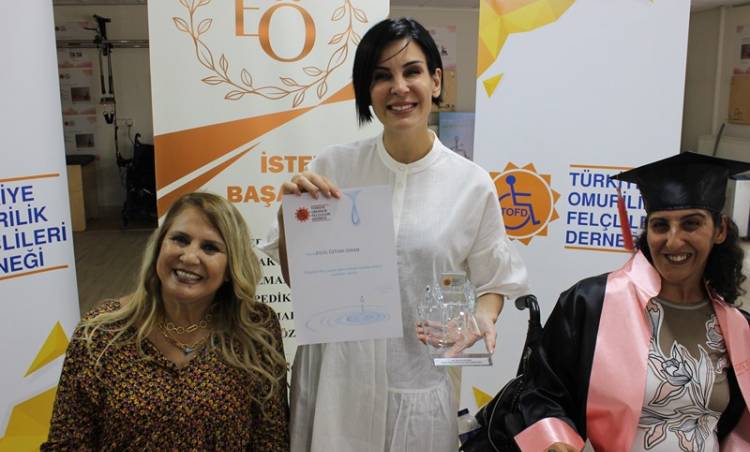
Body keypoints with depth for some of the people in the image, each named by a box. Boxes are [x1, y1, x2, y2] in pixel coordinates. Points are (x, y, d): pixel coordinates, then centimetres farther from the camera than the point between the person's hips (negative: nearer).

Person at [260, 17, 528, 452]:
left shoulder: (473, 184, -7)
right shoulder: (333, 167, -5)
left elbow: (494, 281, 5)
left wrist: (483, 318, -15)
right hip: (335, 378, 1)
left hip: (418, 385, -1)